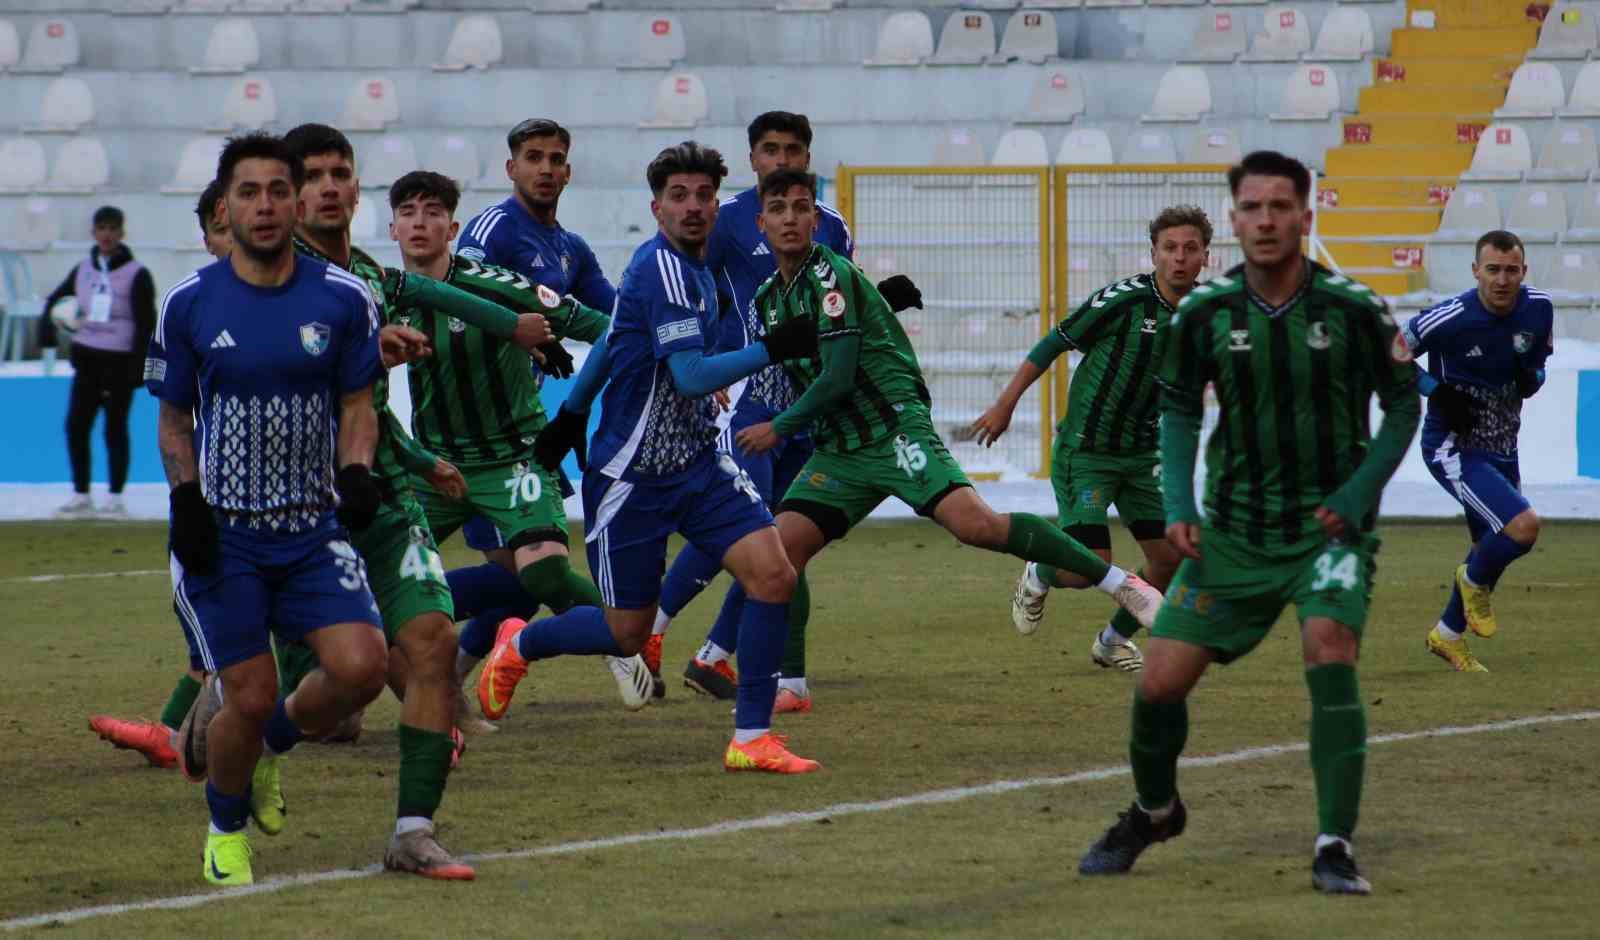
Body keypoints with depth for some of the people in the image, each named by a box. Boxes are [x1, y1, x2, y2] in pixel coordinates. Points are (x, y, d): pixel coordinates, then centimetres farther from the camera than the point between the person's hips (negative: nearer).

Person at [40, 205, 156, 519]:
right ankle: (81, 496, 10)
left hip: (120, 362, -5)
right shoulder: (82, 270, 8)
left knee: (115, 430, 1)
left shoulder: (136, 275, -7)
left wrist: (138, 369, -15)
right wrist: (48, 338, 5)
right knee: (75, 426, 2)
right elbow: (53, 301, 20)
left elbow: (146, 324, -9)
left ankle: (116, 498, 9)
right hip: (87, 360, 5)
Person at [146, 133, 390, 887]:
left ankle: (269, 738, 16)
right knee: (249, 699, -6)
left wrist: (356, 472, -10)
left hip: (312, 528, 2)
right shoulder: (188, 305, -1)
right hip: (221, 533, -2)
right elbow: (173, 420, 8)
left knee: (360, 667, -17)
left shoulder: (342, 300, 1)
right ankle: (225, 828, 23)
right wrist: (186, 499, -7)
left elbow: (357, 405, 10)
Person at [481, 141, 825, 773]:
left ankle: (751, 738, -4)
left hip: (697, 464, 8)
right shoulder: (661, 266, -19)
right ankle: (518, 645, 33)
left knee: (773, 577, -12)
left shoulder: (692, 268, 9)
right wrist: (773, 348, -26)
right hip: (632, 476, -8)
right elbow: (690, 375, -25)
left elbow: (613, 336, 23)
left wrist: (573, 411, 31)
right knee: (627, 634, 3)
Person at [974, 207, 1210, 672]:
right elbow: (1052, 345, -9)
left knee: (1170, 557, -2)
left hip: (1142, 454, 6)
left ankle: (1115, 641, 25)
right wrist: (1005, 405, -6)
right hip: (1085, 453, -6)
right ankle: (1037, 578, 24)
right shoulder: (1124, 300, -19)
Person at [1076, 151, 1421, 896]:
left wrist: (1360, 492, -11)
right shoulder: (1203, 314, -5)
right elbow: (1178, 408, 9)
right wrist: (1178, 506, -3)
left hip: (1330, 525, -3)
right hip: (1234, 530, 3)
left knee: (1328, 653, -28)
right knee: (1160, 681, -2)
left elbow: (1403, 402, 1)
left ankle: (1335, 847, -18)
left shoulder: (1353, 309, -12)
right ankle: (1153, 812, 30)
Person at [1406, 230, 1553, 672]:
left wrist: (1530, 378, -8)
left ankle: (1447, 635, 39)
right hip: (1454, 449, -7)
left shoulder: (1539, 308, -3)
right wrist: (1436, 392, -19)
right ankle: (1474, 581, 7)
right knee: (1523, 525, -24)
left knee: (1493, 552, 17)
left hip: (1502, 450, 7)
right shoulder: (1449, 320, -21)